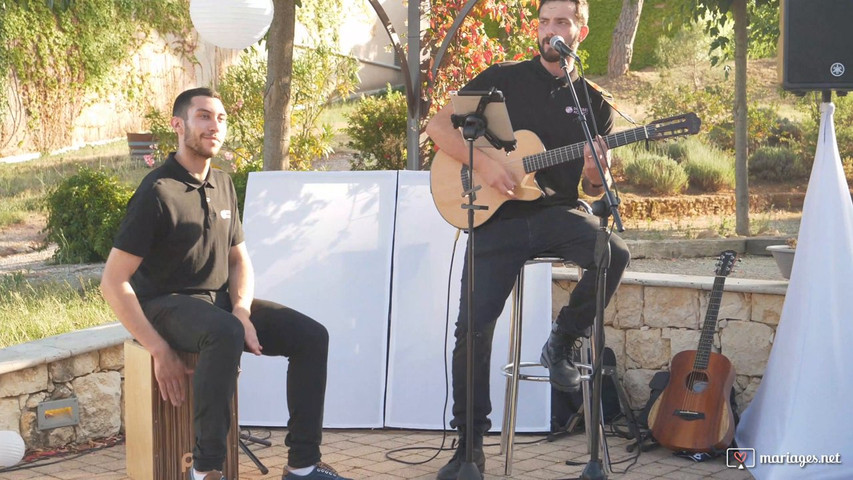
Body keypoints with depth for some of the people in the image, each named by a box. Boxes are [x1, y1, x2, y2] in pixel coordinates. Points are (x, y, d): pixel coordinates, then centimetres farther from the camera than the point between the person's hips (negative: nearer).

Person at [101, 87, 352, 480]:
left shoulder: (223, 185, 10)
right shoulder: (158, 191, -14)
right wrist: (159, 351, -19)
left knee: (312, 336, -7)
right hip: (168, 305, -8)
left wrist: (242, 311, -6)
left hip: (220, 300, 8)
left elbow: (240, 260, 17)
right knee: (225, 334, -39)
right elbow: (113, 282, -16)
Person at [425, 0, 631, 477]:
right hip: (498, 218, -1)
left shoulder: (595, 105, 9)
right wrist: (482, 163, -15)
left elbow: (596, 188, 12)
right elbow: (439, 124, 0)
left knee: (615, 254, -30)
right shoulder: (502, 79, 4)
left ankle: (562, 342, -4)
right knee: (474, 324, -11)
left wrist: (596, 175, -13)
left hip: (557, 211, 1)